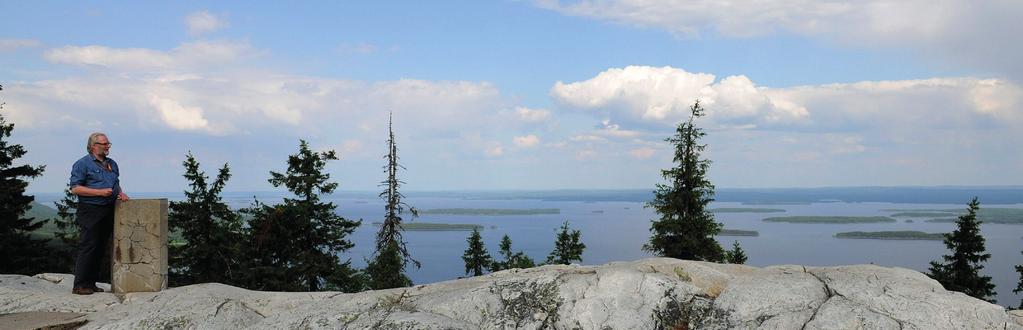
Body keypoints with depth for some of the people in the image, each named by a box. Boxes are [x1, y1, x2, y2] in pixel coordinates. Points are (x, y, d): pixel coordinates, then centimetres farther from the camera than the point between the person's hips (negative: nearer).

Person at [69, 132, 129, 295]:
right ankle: (80, 285, -3)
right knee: (88, 247, -8)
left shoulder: (112, 164, 18)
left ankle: (91, 283, 16)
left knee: (100, 248, 9)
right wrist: (100, 192, -18)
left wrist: (120, 193, 8)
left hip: (108, 211, 7)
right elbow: (75, 188, -11)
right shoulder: (83, 164, -5)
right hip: (90, 210, -7)